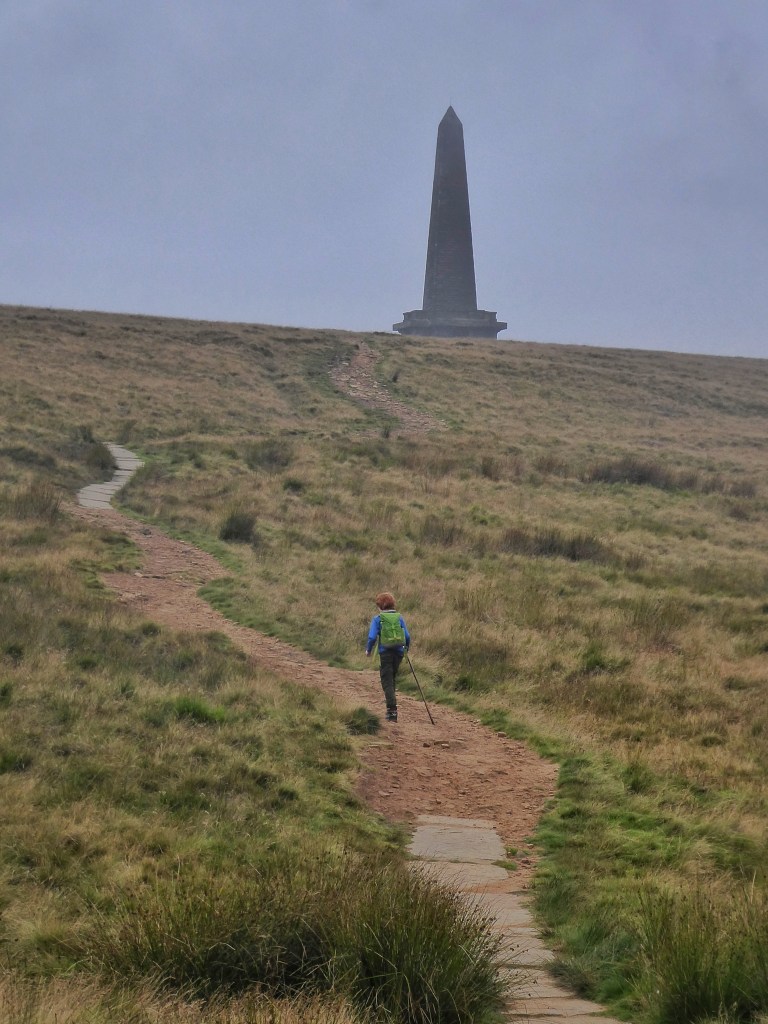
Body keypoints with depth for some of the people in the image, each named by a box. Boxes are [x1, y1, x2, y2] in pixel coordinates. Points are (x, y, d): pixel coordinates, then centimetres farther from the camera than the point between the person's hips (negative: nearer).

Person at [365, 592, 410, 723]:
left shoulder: (377, 619, -5)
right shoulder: (399, 617, 4)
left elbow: (372, 637, -12)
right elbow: (407, 636, 1)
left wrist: (368, 650, 5)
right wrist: (406, 648, 20)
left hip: (385, 652, -4)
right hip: (398, 652, 4)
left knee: (387, 682, 0)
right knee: (392, 678, 22)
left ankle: (392, 711, -11)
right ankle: (391, 702, 32)